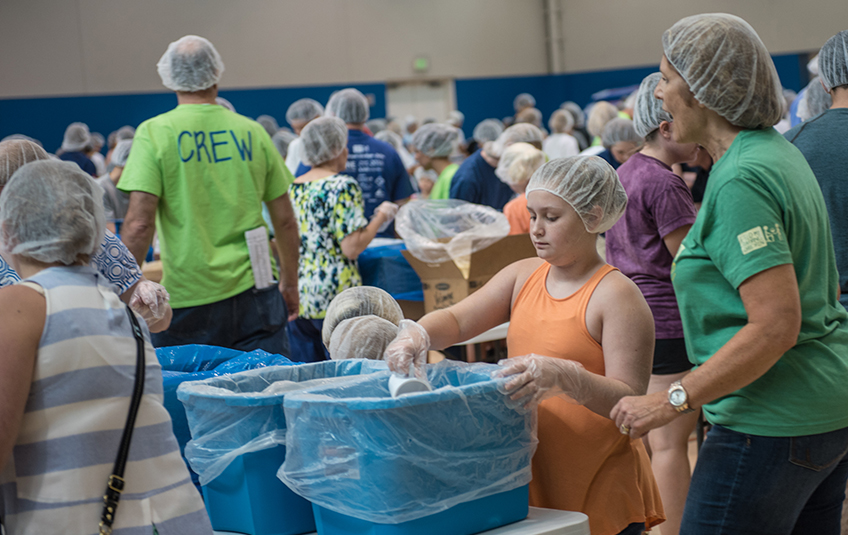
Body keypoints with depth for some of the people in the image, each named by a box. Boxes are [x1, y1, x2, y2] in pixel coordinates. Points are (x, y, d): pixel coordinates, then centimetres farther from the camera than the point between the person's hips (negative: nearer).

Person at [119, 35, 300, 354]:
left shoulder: (154, 133, -4)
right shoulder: (252, 132, 5)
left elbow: (140, 223, -12)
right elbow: (285, 221, 9)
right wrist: (290, 284, 22)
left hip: (189, 297, -2)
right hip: (254, 290, 2)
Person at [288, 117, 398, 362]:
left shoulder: (291, 188, 9)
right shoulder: (342, 186, -10)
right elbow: (352, 247, -15)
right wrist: (381, 217, -2)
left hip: (296, 301, 6)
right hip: (333, 297, -6)